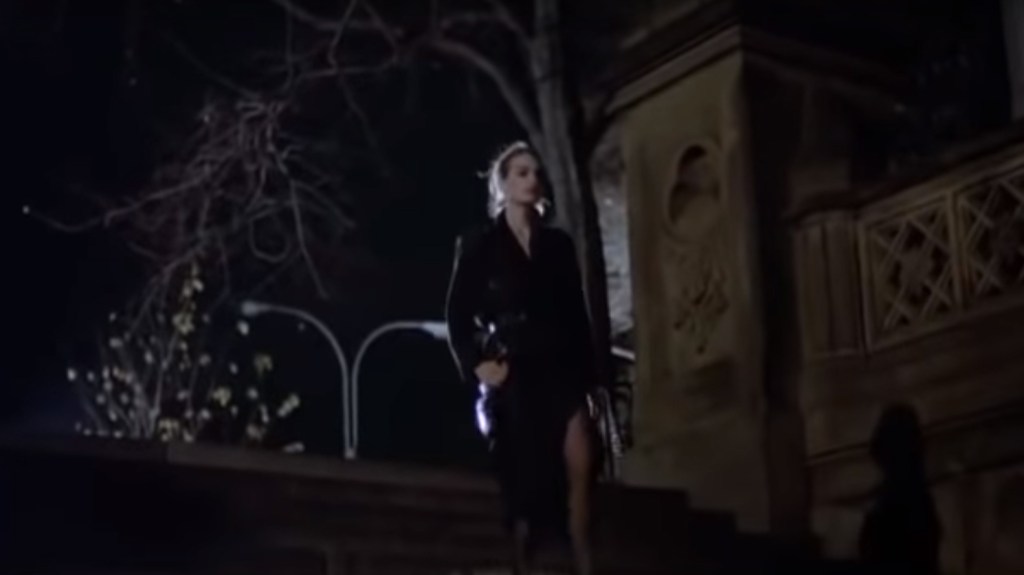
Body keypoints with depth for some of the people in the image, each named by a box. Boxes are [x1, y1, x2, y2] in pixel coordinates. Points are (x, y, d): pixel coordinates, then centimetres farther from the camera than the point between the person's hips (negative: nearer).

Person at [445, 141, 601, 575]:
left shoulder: (559, 243, 14)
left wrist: (587, 374, 5)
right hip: (512, 374, -2)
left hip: (560, 370, 2)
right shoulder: (479, 244, 5)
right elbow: (458, 313, 3)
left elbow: (577, 313, 12)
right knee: (525, 482, -1)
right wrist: (476, 365, -9)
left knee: (581, 463, -17)